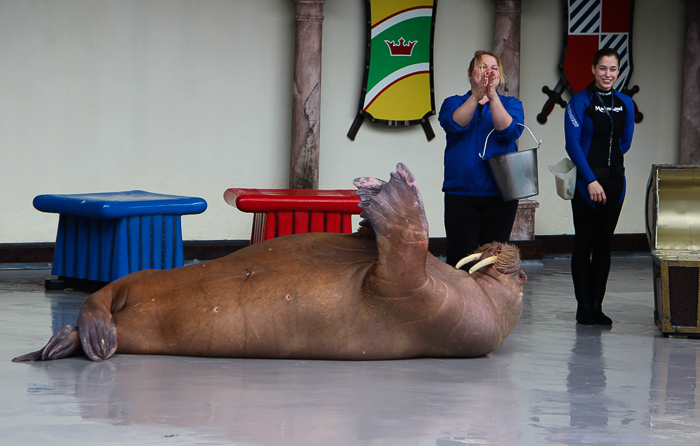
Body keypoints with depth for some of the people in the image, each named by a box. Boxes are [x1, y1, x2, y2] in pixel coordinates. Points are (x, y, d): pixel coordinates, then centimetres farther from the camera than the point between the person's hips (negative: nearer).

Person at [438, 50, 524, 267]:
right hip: (460, 193, 0)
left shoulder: (510, 104, 11)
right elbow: (454, 124, -12)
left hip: (499, 194, 0)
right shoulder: (454, 103, 11)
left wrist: (492, 96, -22)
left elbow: (509, 131, -11)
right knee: (460, 259, -5)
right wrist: (477, 95, -24)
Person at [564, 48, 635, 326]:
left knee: (604, 244, 6)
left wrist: (604, 158, 3)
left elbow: (625, 143, 15)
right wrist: (591, 180, -16)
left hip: (614, 180, 5)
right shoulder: (580, 102, -6)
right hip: (586, 181, -5)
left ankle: (597, 306, 10)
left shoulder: (625, 104, 9)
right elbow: (573, 144, -10)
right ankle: (584, 307, 4)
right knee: (584, 244, -1)